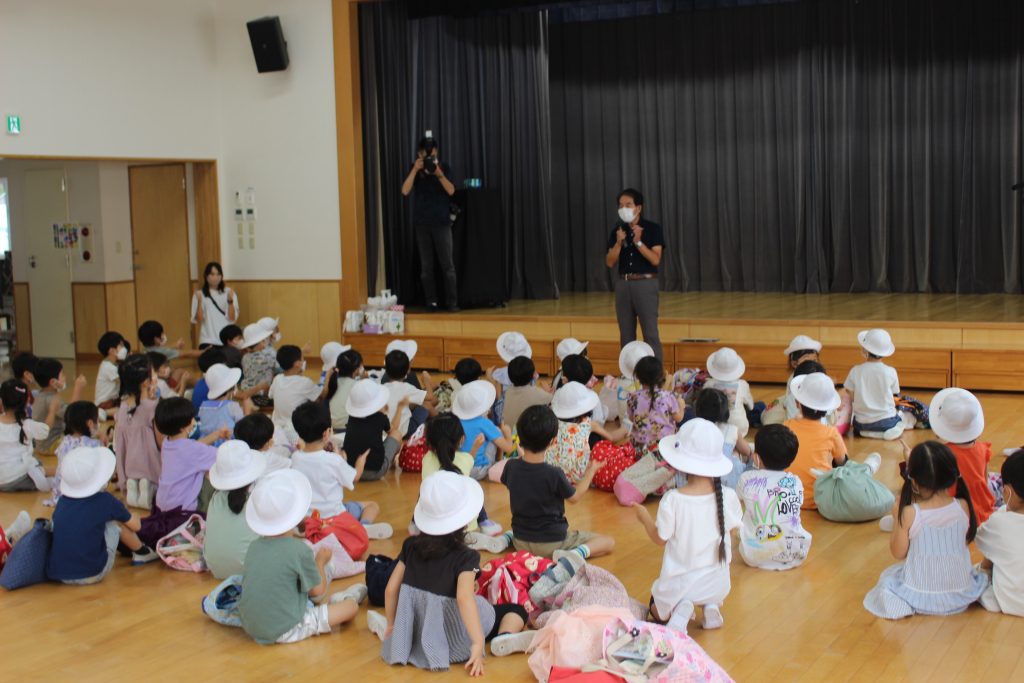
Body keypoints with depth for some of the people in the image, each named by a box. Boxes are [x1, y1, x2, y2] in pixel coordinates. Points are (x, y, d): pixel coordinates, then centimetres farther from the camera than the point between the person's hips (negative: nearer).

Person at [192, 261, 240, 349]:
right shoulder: (200, 294, 3)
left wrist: (230, 301, -15)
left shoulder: (228, 293, 4)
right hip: (208, 341, -1)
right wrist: (199, 302, -15)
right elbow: (198, 320, -3)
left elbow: (233, 318, -2)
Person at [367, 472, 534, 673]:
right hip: (455, 639, -5)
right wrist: (478, 643, -36)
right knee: (517, 609, 9)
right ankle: (505, 638, -19)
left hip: (415, 631, 5)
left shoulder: (411, 545, -5)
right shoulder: (465, 556, -20)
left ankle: (388, 629, 18)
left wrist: (391, 625, 12)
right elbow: (464, 598, -33)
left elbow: (391, 589, -3)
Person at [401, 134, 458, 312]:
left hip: (442, 223, -1)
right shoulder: (414, 169, 3)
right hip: (421, 224, 1)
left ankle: (452, 302, -1)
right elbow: (405, 191, -10)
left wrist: (439, 174, -25)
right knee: (426, 266, 2)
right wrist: (415, 170, -19)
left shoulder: (444, 168, 2)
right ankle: (431, 302, 6)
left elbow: (451, 191, -10)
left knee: (447, 264, -4)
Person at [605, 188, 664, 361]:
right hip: (623, 284, 4)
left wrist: (638, 242, -21)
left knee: (650, 334, -6)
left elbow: (655, 260, -12)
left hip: (645, 284, -4)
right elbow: (610, 262, 2)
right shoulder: (618, 231, 7)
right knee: (626, 336, 8)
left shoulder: (653, 229, -5)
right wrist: (619, 243, -12)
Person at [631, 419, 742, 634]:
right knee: (714, 597, 39)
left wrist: (645, 518, 7)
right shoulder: (728, 497, -16)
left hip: (679, 581, -3)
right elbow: (733, 527, 3)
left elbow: (660, 538, -11)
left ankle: (680, 610, -6)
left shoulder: (672, 500, -24)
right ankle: (712, 606, 4)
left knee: (657, 611, 27)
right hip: (716, 581, 3)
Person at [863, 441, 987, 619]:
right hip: (960, 595, 2)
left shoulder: (909, 514, -21)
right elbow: (967, 540, 5)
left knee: (888, 575, 28)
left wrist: (897, 518, 1)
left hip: (920, 596, -2)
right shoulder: (963, 507, -13)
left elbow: (898, 553, -8)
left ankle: (906, 604, 18)